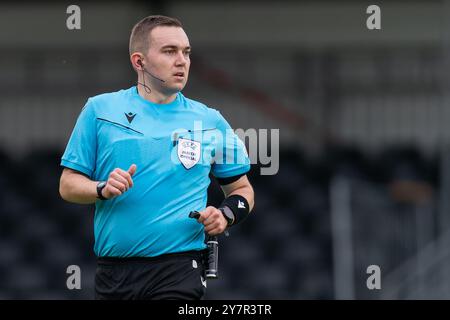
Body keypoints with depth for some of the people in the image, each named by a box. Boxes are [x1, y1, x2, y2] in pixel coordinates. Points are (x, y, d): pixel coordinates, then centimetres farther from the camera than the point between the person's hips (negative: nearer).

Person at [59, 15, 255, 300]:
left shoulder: (210, 121, 9)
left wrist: (225, 215, -3)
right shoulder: (100, 109, 6)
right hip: (112, 273, 1)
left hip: (179, 272, -1)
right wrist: (103, 189, -14)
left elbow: (241, 188, 18)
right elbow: (68, 185, 6)